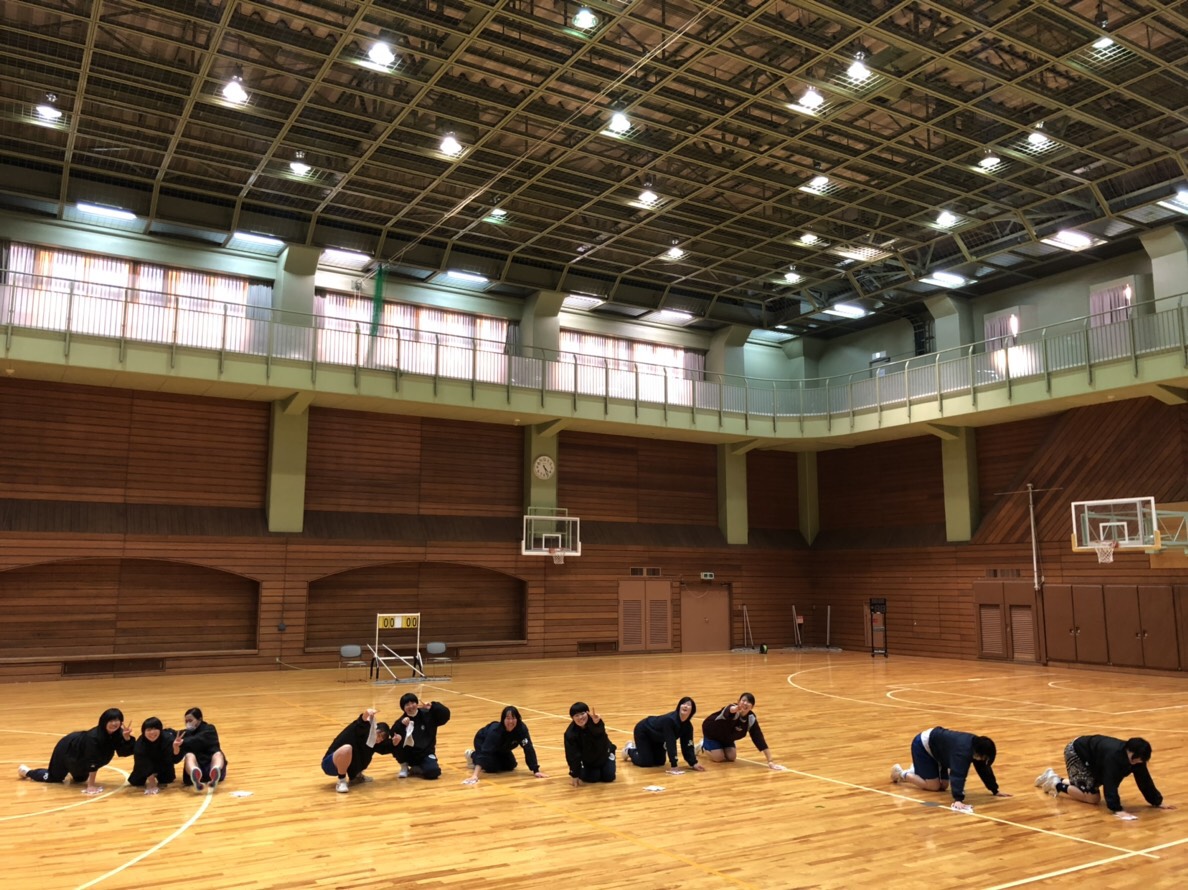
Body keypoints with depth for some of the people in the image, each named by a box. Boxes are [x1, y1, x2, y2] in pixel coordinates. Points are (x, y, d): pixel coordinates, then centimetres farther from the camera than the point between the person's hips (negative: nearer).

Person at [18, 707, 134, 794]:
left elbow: (124, 752, -25)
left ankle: (70, 771, 59)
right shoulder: (93, 737, -45)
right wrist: (91, 785, -39)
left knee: (80, 779, 27)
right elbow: (92, 761, -42)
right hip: (67, 749, -6)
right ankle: (26, 771, 43)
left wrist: (127, 738, -43)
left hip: (79, 752, 6)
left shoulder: (116, 734, -25)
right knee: (54, 777, 18)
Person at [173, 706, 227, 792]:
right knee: (189, 755, -27)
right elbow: (176, 760, 0)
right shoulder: (184, 734, 12)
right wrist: (176, 749, -21)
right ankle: (195, 776, -66)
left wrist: (183, 742, -31)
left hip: (211, 766, -1)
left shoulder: (209, 729, 6)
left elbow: (199, 740, -18)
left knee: (218, 754, -30)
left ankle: (215, 775, -68)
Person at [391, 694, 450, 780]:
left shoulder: (428, 715, -5)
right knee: (396, 745, -29)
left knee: (433, 772, -28)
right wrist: (401, 725, -36)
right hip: (409, 755, 0)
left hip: (426, 753, 0)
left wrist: (433, 706, -28)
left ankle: (417, 768, 10)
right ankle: (404, 767, 1)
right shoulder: (402, 721, -5)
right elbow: (393, 736, -20)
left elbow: (445, 715, -15)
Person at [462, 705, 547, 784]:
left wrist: (536, 771, -36)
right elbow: (485, 752, -48)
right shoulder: (495, 731, -43)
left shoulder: (522, 729, -33)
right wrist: (476, 775, -56)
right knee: (493, 767, -16)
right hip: (483, 742, -5)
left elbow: (529, 749, -32)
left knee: (510, 766, 1)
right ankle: (473, 755, 10)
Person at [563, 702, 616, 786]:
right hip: (587, 760, 0)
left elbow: (599, 731, -59)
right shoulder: (570, 733, -32)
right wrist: (574, 775, -22)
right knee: (592, 778, -11)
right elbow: (572, 756, -26)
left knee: (609, 777, -1)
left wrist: (597, 723, -83)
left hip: (603, 755, 0)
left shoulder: (594, 722, -34)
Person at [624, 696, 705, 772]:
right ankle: (629, 750, 21)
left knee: (659, 762, 12)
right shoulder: (670, 720, -41)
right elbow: (671, 744, -42)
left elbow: (687, 746, -15)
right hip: (643, 731, -7)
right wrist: (673, 765, -43)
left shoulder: (688, 726, -18)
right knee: (646, 762, -9)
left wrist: (694, 763, -26)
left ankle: (638, 747, 37)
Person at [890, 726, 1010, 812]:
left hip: (935, 746, 9)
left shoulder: (976, 746, -11)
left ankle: (916, 770, 32)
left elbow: (984, 769, 1)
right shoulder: (963, 751, -38)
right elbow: (958, 775, -48)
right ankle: (901, 773, 8)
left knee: (943, 785, 9)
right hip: (923, 745, -9)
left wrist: (995, 790, 3)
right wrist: (958, 799, -56)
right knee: (933, 786, -10)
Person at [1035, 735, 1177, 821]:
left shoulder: (1135, 756, -15)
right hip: (1076, 752, -9)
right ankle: (1057, 784, 1)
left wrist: (1158, 802, -6)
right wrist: (1117, 810, -48)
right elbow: (1110, 783, -42)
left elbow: (1144, 780, -6)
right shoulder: (1114, 756, -39)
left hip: (1090, 760, 9)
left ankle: (1053, 778, 32)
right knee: (1092, 797, -13)